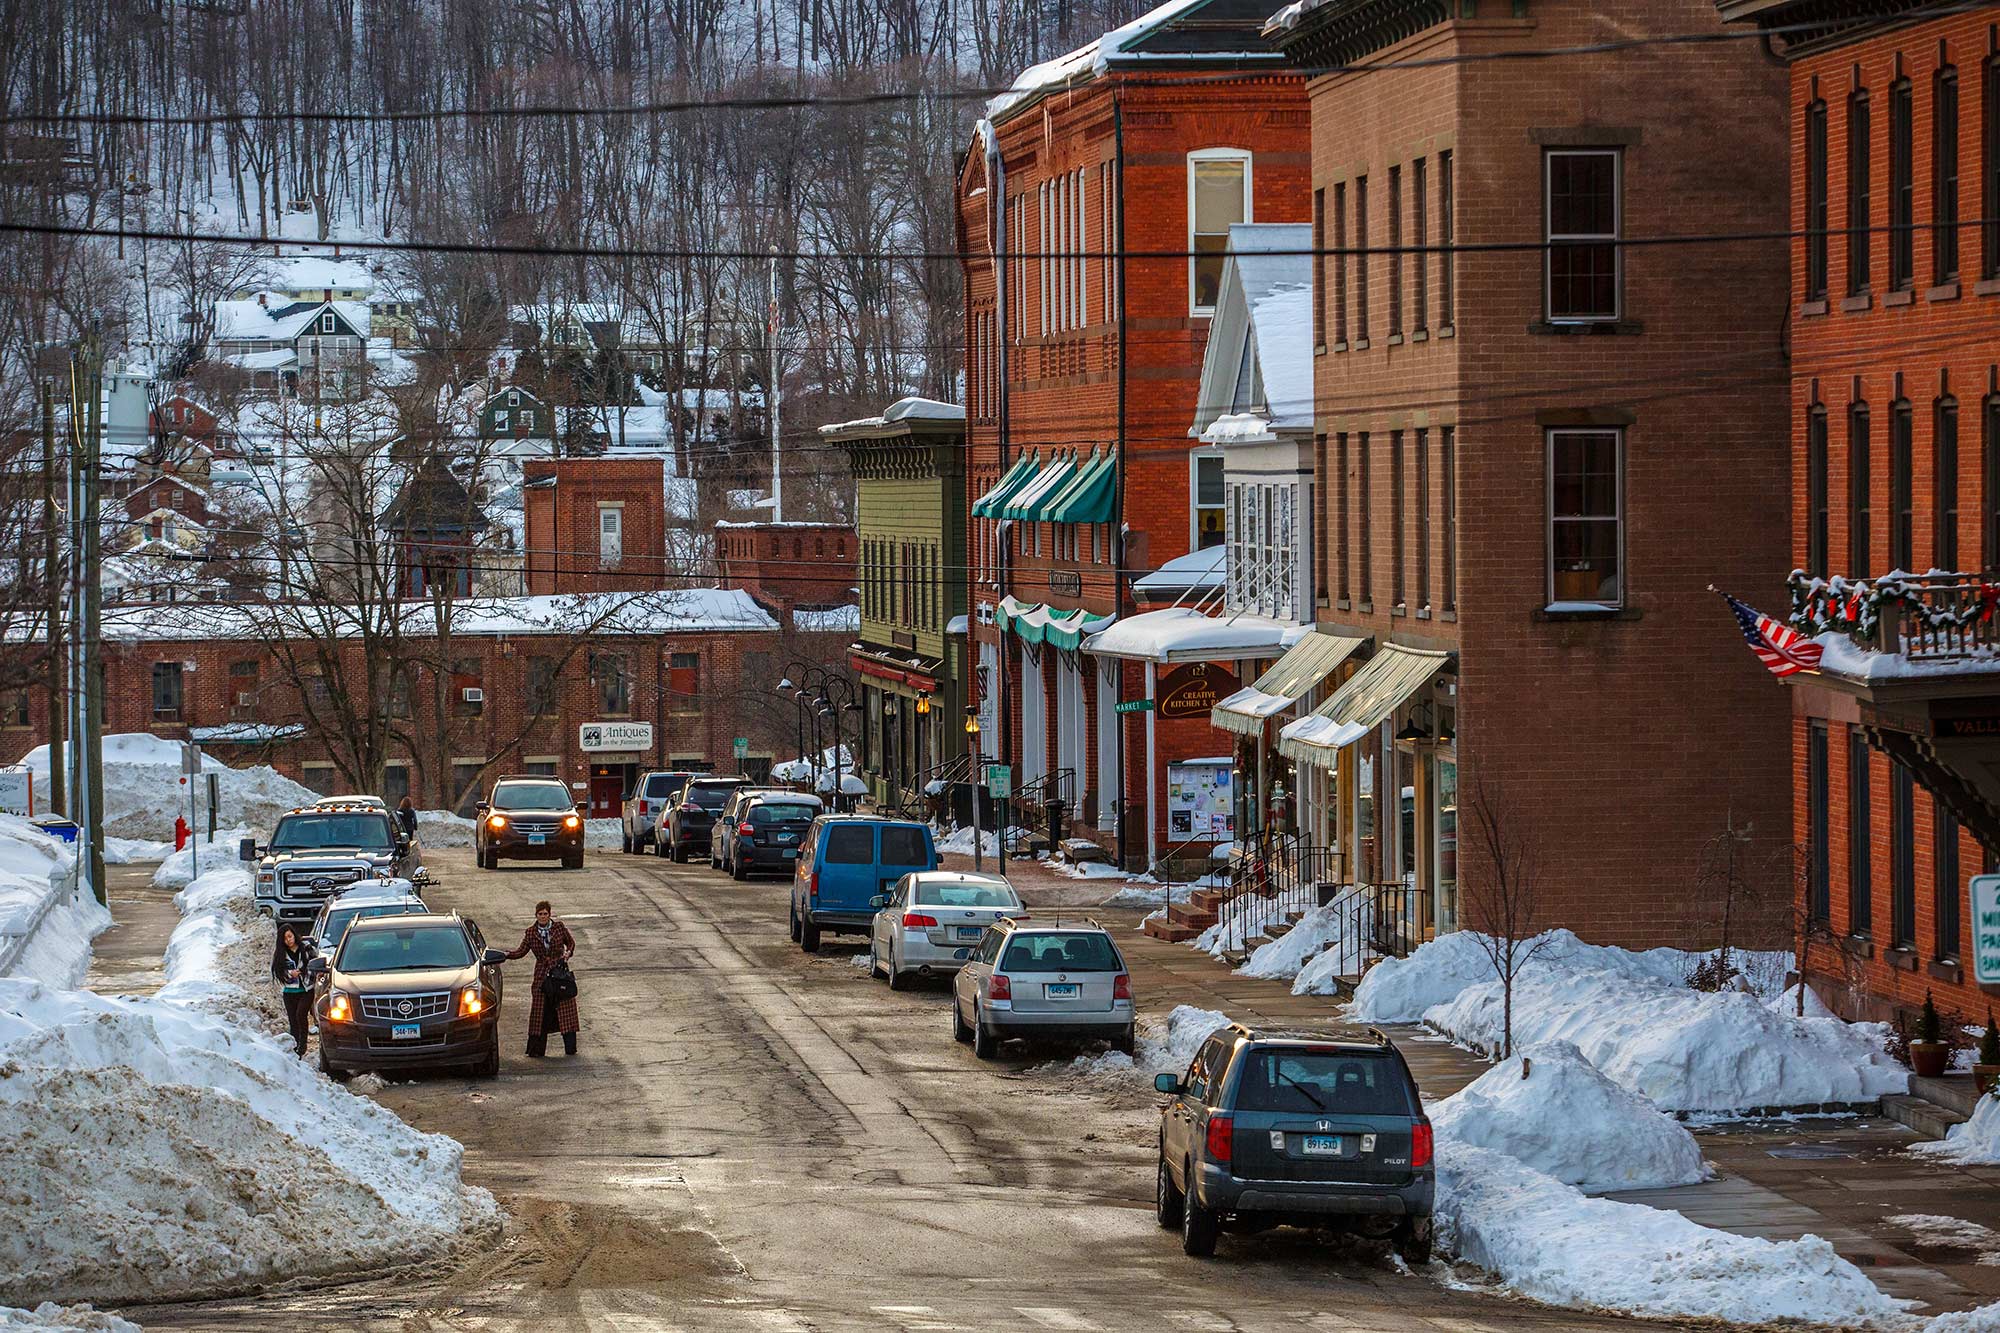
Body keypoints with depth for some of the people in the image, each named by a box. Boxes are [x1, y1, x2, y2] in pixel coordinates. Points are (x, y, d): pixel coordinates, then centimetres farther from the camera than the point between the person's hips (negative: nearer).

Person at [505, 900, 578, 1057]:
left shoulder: (559, 927, 1)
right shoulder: (530, 933, 3)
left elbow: (571, 943, 13)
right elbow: (521, 951, 2)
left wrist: (568, 953, -5)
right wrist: (506, 955, -13)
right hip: (542, 976, 1)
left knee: (565, 1008, -2)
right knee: (540, 1010, -3)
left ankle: (570, 1047, 4)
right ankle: (537, 1049, 2)